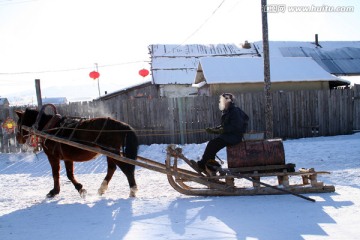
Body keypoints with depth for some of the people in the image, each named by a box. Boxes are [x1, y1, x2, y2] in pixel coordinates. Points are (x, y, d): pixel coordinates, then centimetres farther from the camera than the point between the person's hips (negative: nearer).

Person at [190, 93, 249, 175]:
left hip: (234, 136, -9)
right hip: (227, 135, 9)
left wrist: (223, 130, -22)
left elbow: (237, 126, -21)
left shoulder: (235, 111, -12)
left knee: (213, 143, -21)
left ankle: (201, 165, -14)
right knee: (212, 143, -9)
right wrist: (214, 129, 5)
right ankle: (212, 167, -10)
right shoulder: (227, 112, 17)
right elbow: (223, 126, 21)